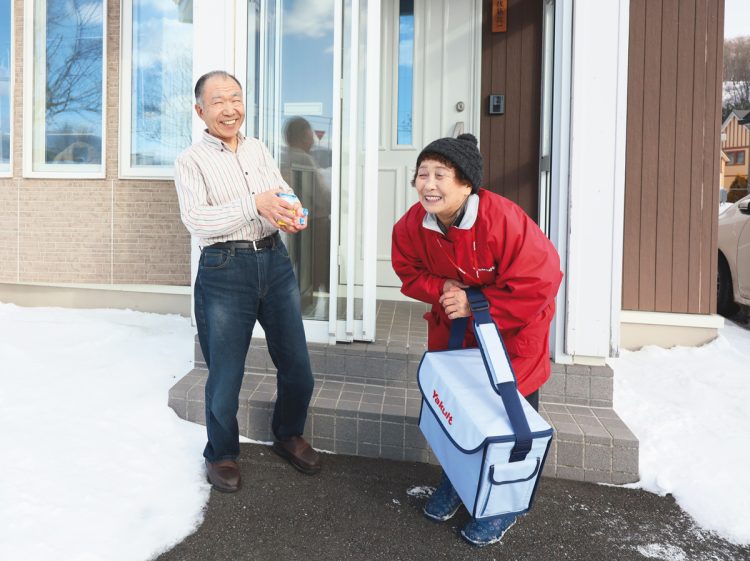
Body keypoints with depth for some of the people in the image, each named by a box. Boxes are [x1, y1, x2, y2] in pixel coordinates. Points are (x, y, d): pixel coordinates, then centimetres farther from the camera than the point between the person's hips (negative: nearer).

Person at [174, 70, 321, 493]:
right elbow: (196, 220, -14)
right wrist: (254, 204, -25)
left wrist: (292, 215, -14)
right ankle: (222, 454, 31)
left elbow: (285, 193, 10)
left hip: (274, 261, 4)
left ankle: (289, 435, 37)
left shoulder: (259, 150, 13)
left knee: (297, 367, 10)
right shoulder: (191, 161, -1)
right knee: (225, 375, 5)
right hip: (224, 270, -4)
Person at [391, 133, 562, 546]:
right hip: (453, 324, 5)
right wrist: (440, 289, -22)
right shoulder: (412, 226, -17)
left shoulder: (503, 219, -34)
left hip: (514, 325, -5)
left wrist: (476, 304, -28)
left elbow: (538, 283, -30)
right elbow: (410, 273, -1)